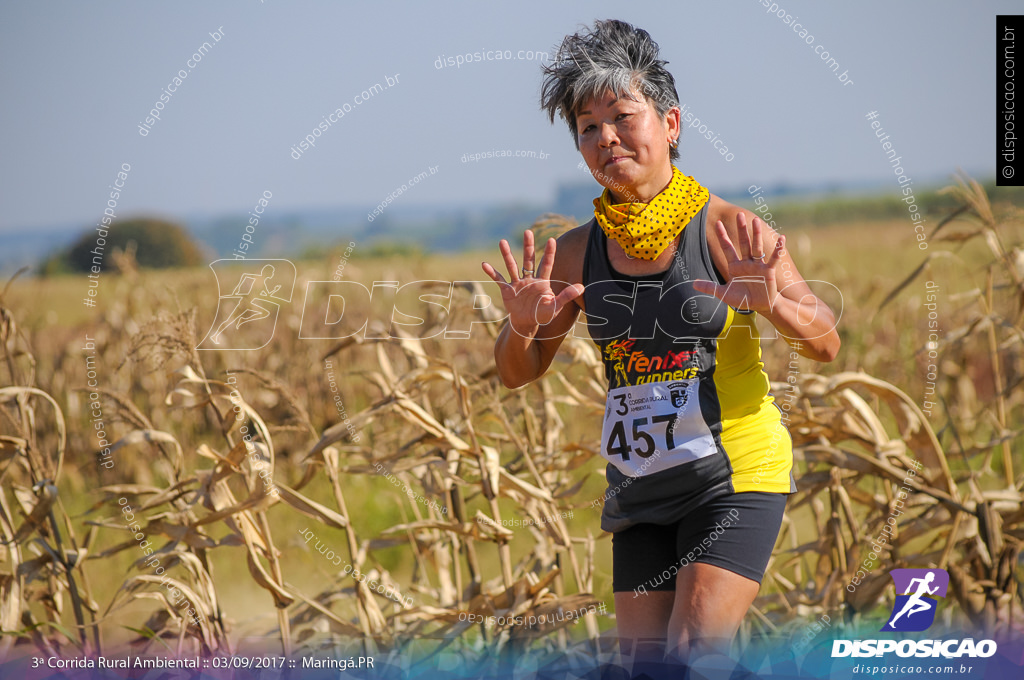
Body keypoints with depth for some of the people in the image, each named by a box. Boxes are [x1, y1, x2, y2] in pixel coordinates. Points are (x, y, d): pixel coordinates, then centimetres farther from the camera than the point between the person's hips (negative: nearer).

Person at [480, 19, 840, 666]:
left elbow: (826, 345, -6)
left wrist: (772, 303, -27)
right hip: (640, 491, 5)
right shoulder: (578, 252, 4)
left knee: (691, 654, -17)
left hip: (736, 473, -5)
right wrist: (523, 324, -11)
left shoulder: (728, 230, -8)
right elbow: (517, 373, 12)